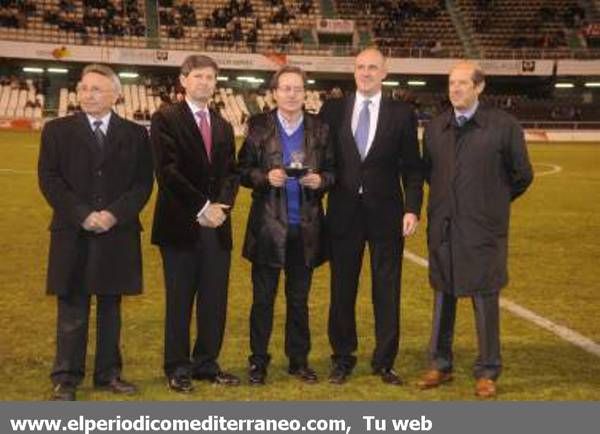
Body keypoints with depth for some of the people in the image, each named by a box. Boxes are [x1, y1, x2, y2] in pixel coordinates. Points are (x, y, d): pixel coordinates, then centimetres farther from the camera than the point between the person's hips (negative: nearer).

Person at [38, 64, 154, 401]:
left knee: (111, 308, 10)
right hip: (72, 234, -1)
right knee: (72, 310, 3)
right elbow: (49, 179, -1)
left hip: (118, 235, 1)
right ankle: (66, 379, 10)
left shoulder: (135, 134, 7)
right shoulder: (58, 130, 5)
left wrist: (115, 214, -12)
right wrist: (82, 215, -13)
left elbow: (143, 182, 2)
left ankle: (109, 373, 19)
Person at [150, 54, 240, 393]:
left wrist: (221, 205, -7)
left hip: (217, 225, 5)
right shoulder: (166, 119, -3)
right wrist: (201, 208, -15)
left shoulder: (223, 126, 17)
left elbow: (230, 172, 12)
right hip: (180, 225, -5)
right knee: (180, 301, 3)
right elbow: (168, 171, -12)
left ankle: (207, 363, 19)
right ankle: (178, 368, 13)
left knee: (215, 300, 7)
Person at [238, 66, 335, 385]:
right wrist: (265, 177, -18)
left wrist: (320, 180, -14)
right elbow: (243, 170, 0)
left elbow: (332, 170, 7)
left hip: (306, 227, 2)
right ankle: (258, 361, 16)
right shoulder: (258, 126, 1)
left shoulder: (320, 129, 6)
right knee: (263, 297, 6)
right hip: (267, 226, -2)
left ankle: (299, 360, 23)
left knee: (299, 298, 12)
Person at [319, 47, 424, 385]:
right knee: (342, 289, 9)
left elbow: (412, 168, 2)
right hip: (343, 212, 1)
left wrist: (413, 209, -8)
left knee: (387, 291, 6)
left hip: (386, 214, -1)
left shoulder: (402, 114, 2)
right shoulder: (333, 110, 5)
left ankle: (385, 362, 18)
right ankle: (343, 359, 23)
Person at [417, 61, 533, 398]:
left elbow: (522, 175, 1)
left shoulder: (504, 126, -7)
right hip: (443, 228, 4)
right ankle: (441, 366, 25)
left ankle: (488, 372, 16)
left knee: (485, 300, 3)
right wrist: (449, 201, 13)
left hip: (483, 230, -4)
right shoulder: (436, 128, 6)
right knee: (443, 297, 12)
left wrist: (494, 203, 8)